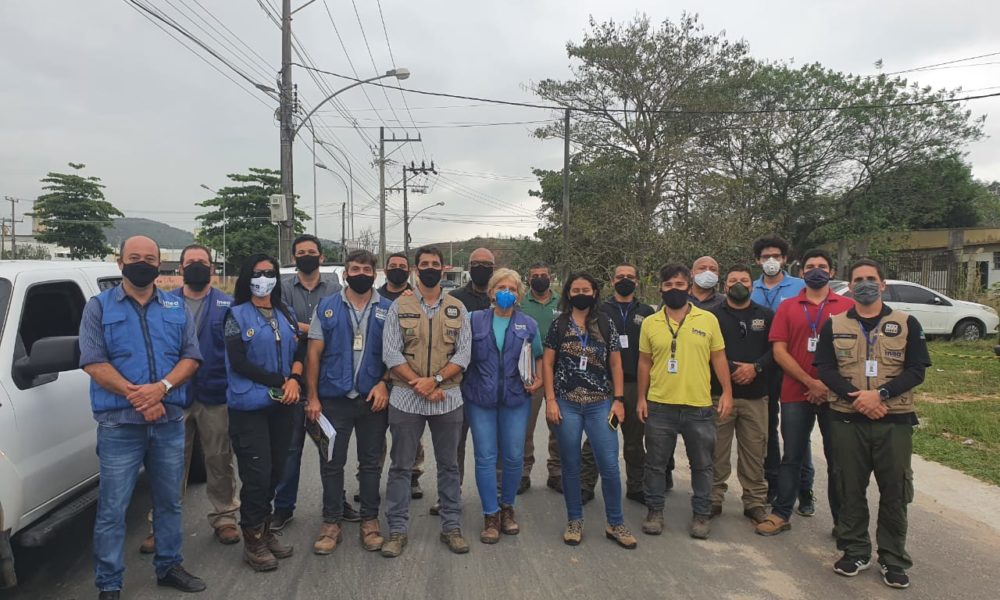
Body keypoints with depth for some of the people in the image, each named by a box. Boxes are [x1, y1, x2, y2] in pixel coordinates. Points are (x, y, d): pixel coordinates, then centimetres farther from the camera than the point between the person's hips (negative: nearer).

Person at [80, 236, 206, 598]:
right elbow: (93, 362, -8)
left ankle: (169, 566, 30)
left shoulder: (177, 309, 10)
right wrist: (135, 395, -18)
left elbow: (191, 356, 3)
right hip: (119, 425, -3)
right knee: (112, 509, 3)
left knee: (169, 501, 14)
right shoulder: (99, 307, 2)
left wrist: (161, 387, -15)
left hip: (170, 422, 3)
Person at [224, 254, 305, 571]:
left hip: (282, 404, 5)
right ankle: (253, 540, 12)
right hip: (249, 406, -5)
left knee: (275, 471, 10)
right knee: (257, 474, -4)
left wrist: (294, 379, -12)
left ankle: (265, 530, 26)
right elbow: (238, 362, -11)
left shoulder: (286, 313, 13)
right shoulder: (237, 315, -2)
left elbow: (300, 351, 8)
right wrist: (280, 382, -14)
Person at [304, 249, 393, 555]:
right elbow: (314, 353, 1)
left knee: (371, 462, 10)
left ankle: (370, 520, 23)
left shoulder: (387, 310, 3)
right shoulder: (326, 307, 2)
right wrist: (313, 397, -3)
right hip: (334, 399, 0)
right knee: (331, 463, 7)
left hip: (373, 399, 0)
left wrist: (384, 384, -11)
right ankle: (331, 522, 21)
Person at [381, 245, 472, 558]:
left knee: (449, 465, 11)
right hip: (406, 398, -1)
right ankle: (397, 530, 18)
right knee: (401, 466, 6)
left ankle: (451, 526, 23)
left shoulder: (457, 308, 6)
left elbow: (463, 353, -2)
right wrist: (420, 385, -15)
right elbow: (390, 353, -5)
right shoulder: (399, 306, 2)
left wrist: (435, 380, -16)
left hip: (448, 398, 1)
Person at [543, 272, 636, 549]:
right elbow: (547, 364, 2)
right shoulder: (558, 325, 3)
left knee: (610, 465, -1)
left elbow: (615, 364, 6)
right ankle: (574, 522, 23)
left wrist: (618, 400, -1)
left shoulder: (606, 325, 5)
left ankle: (615, 523, 16)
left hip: (600, 404, 1)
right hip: (567, 404, 0)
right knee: (570, 466, 8)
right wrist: (550, 401, -6)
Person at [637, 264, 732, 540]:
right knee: (655, 463, 10)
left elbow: (719, 358, 5)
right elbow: (645, 362, 8)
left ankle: (702, 514, 26)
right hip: (659, 405, 0)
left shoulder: (708, 319, 1)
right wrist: (641, 398, 5)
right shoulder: (650, 323, 3)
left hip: (699, 406, 0)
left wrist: (727, 392, -2)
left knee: (702, 464, 11)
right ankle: (654, 511, 25)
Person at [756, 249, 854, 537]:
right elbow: (779, 351, -2)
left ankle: (843, 520, 21)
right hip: (796, 393, 0)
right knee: (792, 457, 8)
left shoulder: (847, 306, 4)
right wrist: (811, 383, -11)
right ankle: (780, 514, 17)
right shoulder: (787, 307, 5)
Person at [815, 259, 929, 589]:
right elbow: (826, 368, -2)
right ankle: (855, 551, 23)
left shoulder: (907, 324, 4)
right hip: (847, 420, 1)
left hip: (894, 421, -1)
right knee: (851, 489, 8)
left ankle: (893, 558, 19)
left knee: (894, 491, 5)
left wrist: (880, 394, -17)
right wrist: (855, 398, -16)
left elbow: (916, 370, -4)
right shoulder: (834, 325, 6)